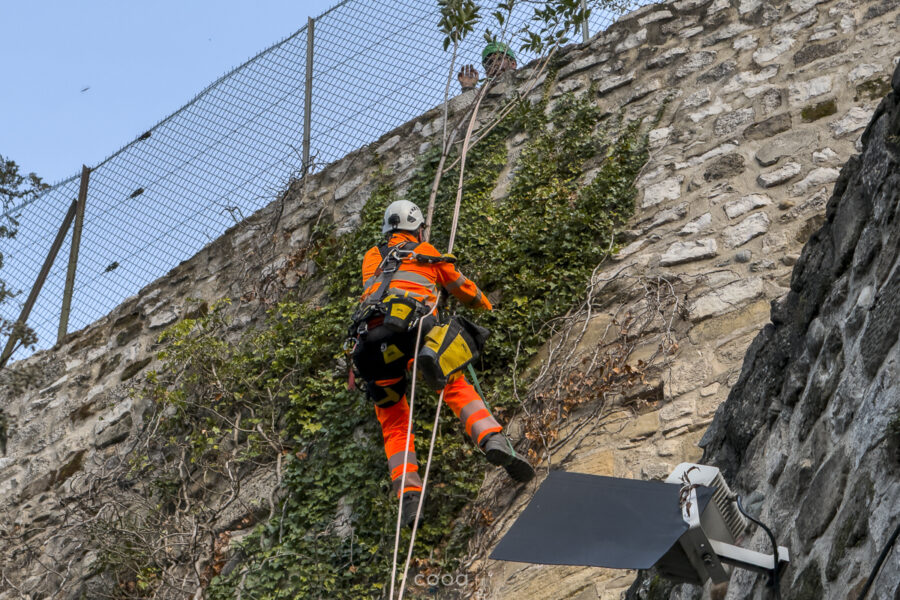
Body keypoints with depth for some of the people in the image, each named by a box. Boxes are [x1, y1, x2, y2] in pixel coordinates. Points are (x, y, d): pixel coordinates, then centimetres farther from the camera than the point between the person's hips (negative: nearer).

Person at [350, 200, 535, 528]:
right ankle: (493, 440, -20)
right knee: (459, 389, 5)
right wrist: (484, 303, 60)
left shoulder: (371, 257, 31)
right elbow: (463, 288, 39)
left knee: (394, 424, 10)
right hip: (413, 325, -2)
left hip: (370, 336, 3)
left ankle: (408, 494, -4)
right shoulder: (427, 253, 25)